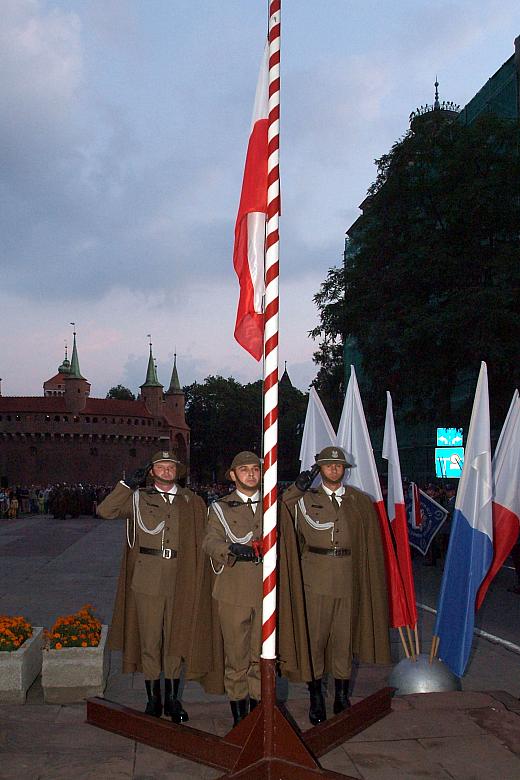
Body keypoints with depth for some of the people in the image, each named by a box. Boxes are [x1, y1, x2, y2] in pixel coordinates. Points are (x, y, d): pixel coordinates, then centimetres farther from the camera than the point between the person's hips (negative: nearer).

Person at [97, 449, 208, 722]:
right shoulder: (138, 498, 5)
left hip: (180, 582, 1)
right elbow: (105, 511, -7)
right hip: (147, 580, -1)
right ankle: (153, 699, 21)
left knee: (175, 640, 9)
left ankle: (172, 700, 23)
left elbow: (199, 540, 11)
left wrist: (199, 580, 4)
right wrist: (128, 483, -9)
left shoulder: (191, 502, 8)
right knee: (149, 641, 6)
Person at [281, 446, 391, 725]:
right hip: (316, 579, -1)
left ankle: (342, 697, 24)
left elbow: (371, 545, 10)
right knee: (315, 636, 3)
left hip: (349, 579, 2)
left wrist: (368, 581, 4)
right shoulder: (305, 500, 5)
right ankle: (316, 699, 17)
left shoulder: (360, 501, 9)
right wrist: (296, 489, -13)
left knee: (344, 636, 9)